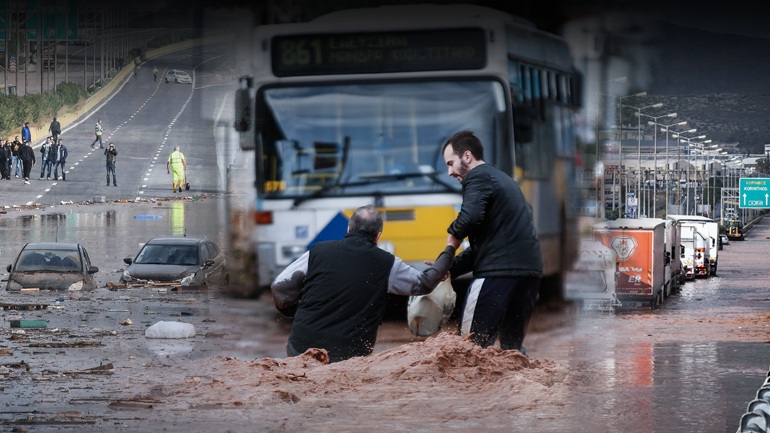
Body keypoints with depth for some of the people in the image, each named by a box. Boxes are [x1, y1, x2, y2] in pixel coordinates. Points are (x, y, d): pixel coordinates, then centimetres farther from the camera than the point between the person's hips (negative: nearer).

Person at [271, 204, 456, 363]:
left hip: (301, 347, 1)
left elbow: (280, 285, 7)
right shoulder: (387, 265, 4)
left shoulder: (319, 251, 5)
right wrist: (449, 251, 35)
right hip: (348, 356, -1)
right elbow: (425, 283, 20)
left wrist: (290, 309, 27)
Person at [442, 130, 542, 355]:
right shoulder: (503, 179, 27)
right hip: (530, 270, 9)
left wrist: (454, 235, -3)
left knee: (472, 343, -7)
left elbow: (470, 216, -25)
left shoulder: (478, 178, -3)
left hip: (499, 272, -9)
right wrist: (450, 269, 20)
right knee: (512, 347, 19)